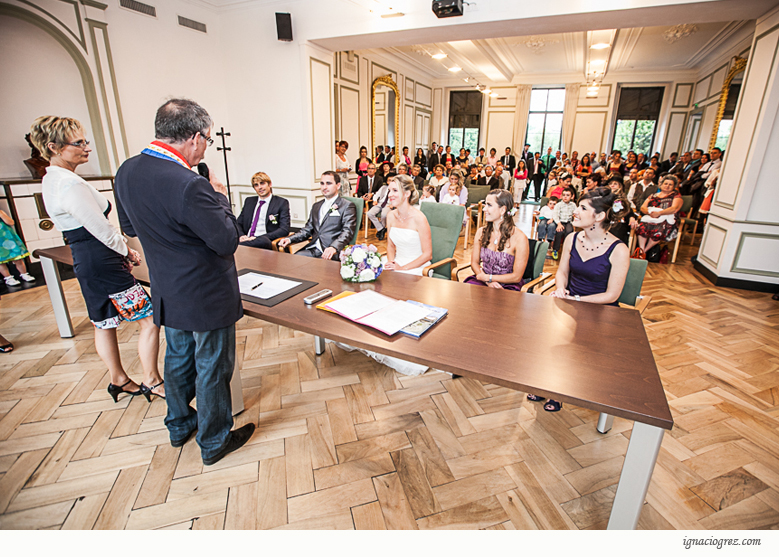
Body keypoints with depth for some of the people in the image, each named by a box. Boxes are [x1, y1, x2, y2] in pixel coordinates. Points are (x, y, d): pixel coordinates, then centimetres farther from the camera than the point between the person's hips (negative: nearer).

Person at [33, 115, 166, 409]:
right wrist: (127, 251, -2)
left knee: (104, 324, 19)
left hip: (85, 262, 11)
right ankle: (151, 382, 10)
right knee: (150, 319, -3)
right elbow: (102, 229, -20)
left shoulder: (51, 180, 12)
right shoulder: (70, 184, -21)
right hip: (102, 263, -11)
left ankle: (119, 380, 35)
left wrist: (123, 251, 9)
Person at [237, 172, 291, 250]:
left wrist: (257, 238, -16)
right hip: (247, 240, 3)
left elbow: (284, 230, -6)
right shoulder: (249, 201, 23)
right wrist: (241, 235, -3)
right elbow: (238, 224, 22)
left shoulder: (281, 203, 6)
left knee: (263, 240, -40)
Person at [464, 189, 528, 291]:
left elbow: (516, 276, -9)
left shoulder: (519, 238, -12)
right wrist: (488, 281, -13)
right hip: (483, 280, 4)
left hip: (508, 286, -4)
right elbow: (474, 262, 6)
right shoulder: (481, 232, 3)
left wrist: (487, 277, -11)